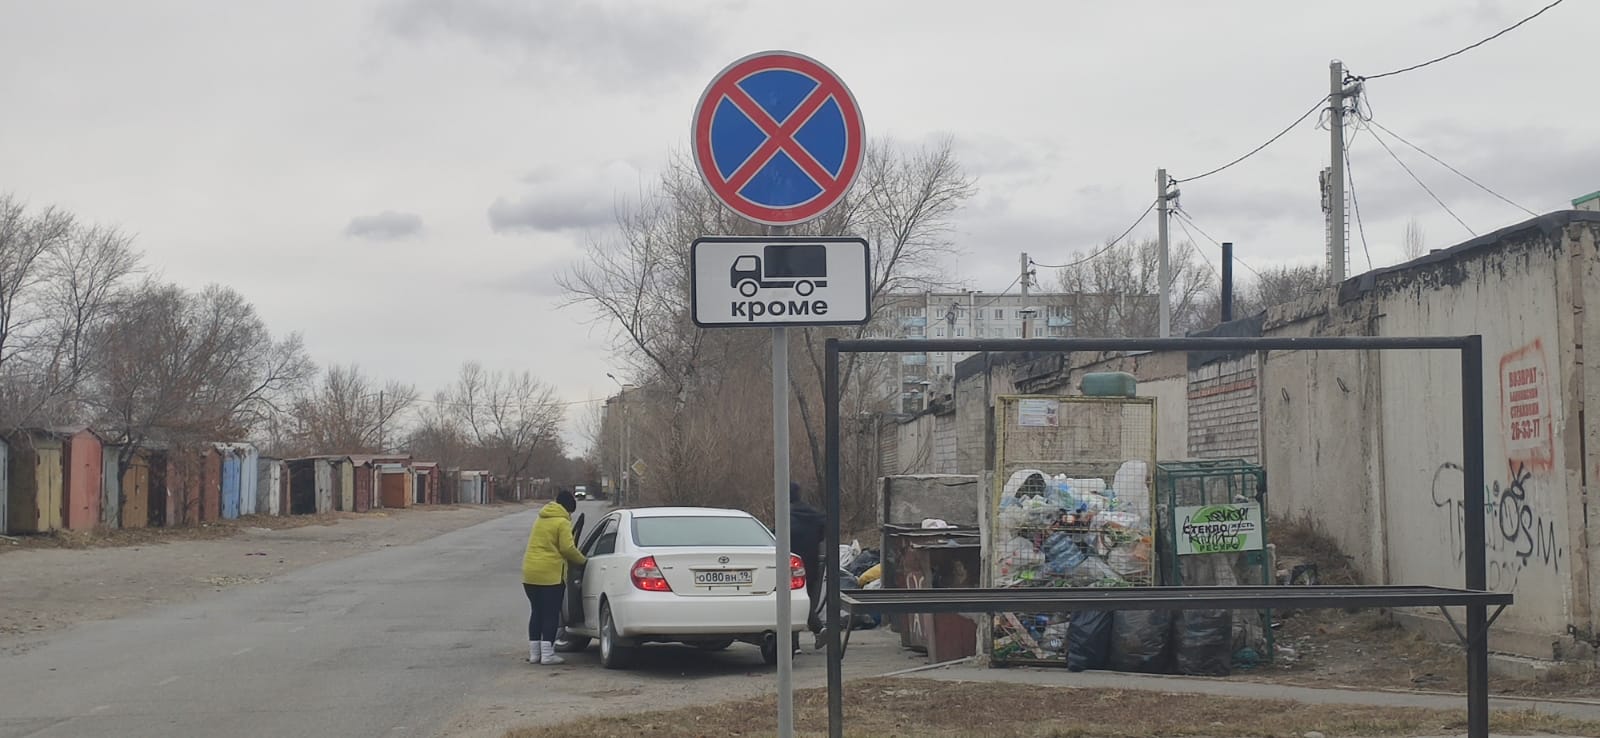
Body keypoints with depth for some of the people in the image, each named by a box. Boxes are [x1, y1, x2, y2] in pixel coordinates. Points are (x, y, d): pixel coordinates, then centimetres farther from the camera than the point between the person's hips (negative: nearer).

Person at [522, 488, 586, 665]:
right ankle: (547, 654, -4)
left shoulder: (540, 520, 18)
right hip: (551, 575, -7)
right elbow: (567, 548, -14)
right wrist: (582, 561, 3)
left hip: (530, 573, 7)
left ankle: (534, 653, 14)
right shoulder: (562, 522, -7)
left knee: (537, 613, 13)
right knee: (551, 614, -2)